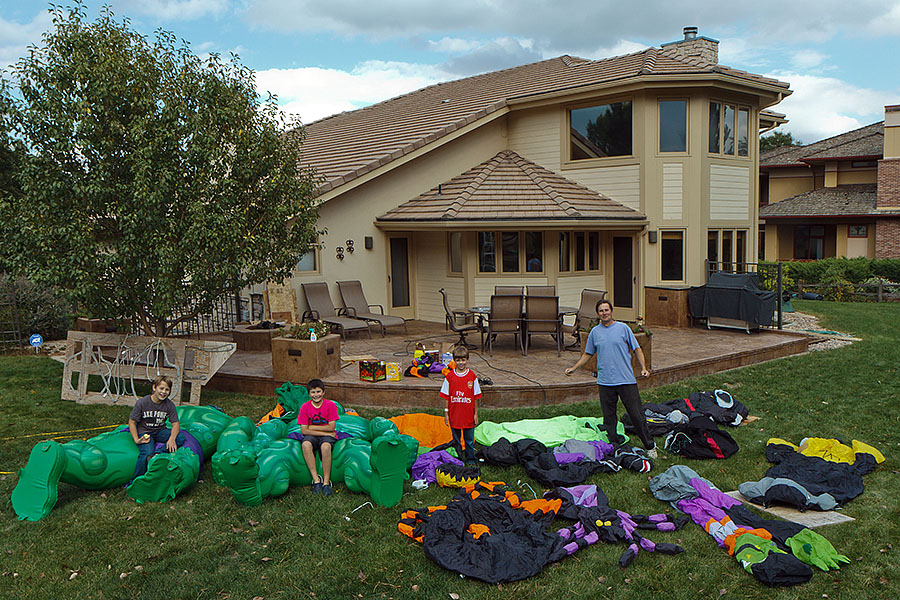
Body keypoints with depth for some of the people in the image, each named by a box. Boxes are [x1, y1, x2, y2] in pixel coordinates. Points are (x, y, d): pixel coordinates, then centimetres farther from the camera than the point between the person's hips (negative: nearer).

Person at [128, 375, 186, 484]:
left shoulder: (169, 405, -5)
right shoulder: (142, 403, -12)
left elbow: (176, 424, -5)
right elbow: (132, 422, -6)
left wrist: (172, 439, -25)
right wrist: (136, 440, -19)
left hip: (160, 431, 4)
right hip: (144, 432, -4)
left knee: (181, 438, -22)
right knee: (147, 453, -32)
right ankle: (134, 482, -18)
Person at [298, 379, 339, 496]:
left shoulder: (331, 405, -6)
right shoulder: (305, 407, -3)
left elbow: (331, 427, -10)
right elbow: (304, 430, -8)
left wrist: (312, 427, -11)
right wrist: (324, 432, -14)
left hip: (327, 435, -1)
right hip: (312, 436, 1)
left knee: (326, 446, -36)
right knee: (306, 444, -33)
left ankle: (326, 482, -25)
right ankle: (316, 479, -27)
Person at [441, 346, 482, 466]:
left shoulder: (472, 375, -4)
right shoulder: (450, 376, -4)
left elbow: (476, 396, 1)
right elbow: (446, 396, 2)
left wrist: (476, 413, 2)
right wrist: (446, 413, 0)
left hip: (468, 415, 0)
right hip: (454, 415, 0)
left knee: (469, 440, 10)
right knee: (456, 440, 12)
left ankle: (470, 460, 26)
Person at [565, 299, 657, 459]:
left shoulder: (623, 328, 2)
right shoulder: (594, 332, 10)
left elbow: (637, 349, 5)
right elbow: (587, 354, 20)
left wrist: (643, 367, -8)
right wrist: (574, 367, 12)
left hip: (626, 380, -2)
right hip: (605, 382, 3)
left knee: (637, 415, -1)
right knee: (609, 417, 6)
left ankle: (650, 447, 13)